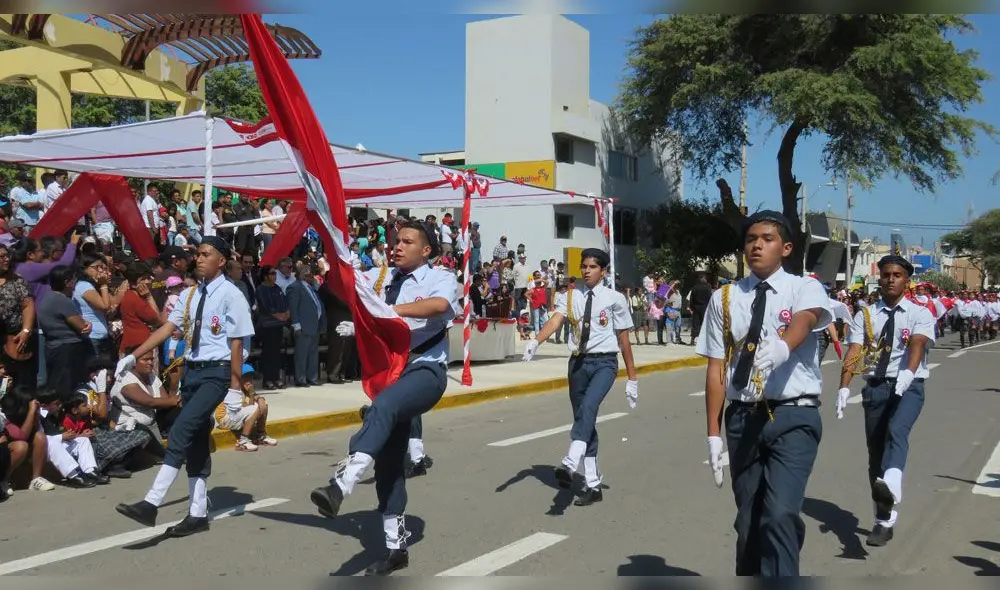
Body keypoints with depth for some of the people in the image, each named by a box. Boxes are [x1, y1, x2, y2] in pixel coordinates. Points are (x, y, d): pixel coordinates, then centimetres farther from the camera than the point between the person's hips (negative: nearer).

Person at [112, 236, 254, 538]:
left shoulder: (231, 295, -10)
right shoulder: (190, 295, 11)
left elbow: (237, 343, -11)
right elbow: (167, 328, 6)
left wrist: (235, 387, -13)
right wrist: (134, 356, -2)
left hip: (216, 372, -8)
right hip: (191, 369, 8)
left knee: (181, 431, -19)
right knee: (196, 441, 11)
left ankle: (151, 504, -19)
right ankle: (198, 513, 18)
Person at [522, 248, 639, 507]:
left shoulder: (614, 299, -1)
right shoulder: (571, 297, 6)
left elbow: (624, 339, 3)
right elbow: (555, 320, -12)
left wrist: (632, 377, 5)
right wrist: (536, 340, -33)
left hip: (604, 362, -4)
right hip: (578, 361, 4)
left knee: (588, 407, -29)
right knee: (585, 417, 9)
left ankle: (569, 464, -40)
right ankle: (593, 485, 18)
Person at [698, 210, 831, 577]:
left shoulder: (805, 289, -1)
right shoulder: (724, 299, 5)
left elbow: (804, 319, -25)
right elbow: (716, 367, 3)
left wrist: (781, 346, -49)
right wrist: (714, 433, 0)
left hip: (793, 418, -3)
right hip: (742, 419, 3)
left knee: (780, 515, -18)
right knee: (747, 521, 13)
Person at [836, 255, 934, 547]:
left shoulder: (920, 314, 1)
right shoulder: (865, 315, 7)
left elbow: (917, 344, -18)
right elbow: (854, 351, -6)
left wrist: (908, 372, -39)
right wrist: (844, 387, -22)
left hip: (909, 386, -3)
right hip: (875, 387, 3)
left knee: (897, 430, -33)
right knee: (875, 453, 7)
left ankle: (891, 484, -57)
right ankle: (884, 520, 20)